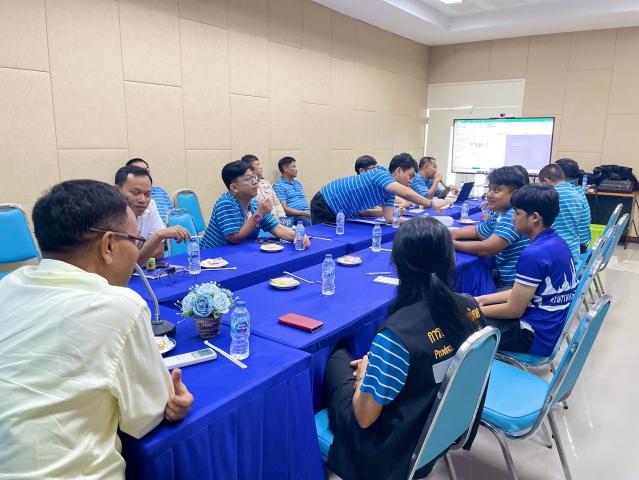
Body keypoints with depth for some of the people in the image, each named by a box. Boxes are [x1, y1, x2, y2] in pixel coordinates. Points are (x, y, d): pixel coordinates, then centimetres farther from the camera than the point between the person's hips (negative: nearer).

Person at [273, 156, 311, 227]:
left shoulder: (298, 184, 24)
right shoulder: (279, 186, -2)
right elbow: (284, 209, -10)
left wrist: (310, 212, -2)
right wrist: (305, 213, -15)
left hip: (307, 214, 7)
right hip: (294, 217, -7)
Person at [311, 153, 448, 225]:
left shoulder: (390, 191, 2)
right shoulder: (380, 174, -24)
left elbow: (389, 218, -4)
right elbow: (405, 193, -40)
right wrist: (431, 204, -28)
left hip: (340, 213, 9)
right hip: (324, 206, -9)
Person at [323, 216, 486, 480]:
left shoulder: (397, 334, -34)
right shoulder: (471, 307, -13)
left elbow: (365, 417, -22)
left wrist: (364, 374, -2)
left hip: (396, 451, -6)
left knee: (337, 358, 13)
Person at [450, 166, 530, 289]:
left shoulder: (515, 215, -23)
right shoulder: (498, 215, 6)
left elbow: (486, 249, -27)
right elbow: (477, 231, 22)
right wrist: (451, 234, 2)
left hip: (517, 286, -8)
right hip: (503, 278, 8)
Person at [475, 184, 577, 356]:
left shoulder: (534, 253, -26)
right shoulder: (557, 243, 3)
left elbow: (514, 310, -19)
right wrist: (484, 299, 9)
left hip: (535, 336, -9)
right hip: (548, 328, 9)